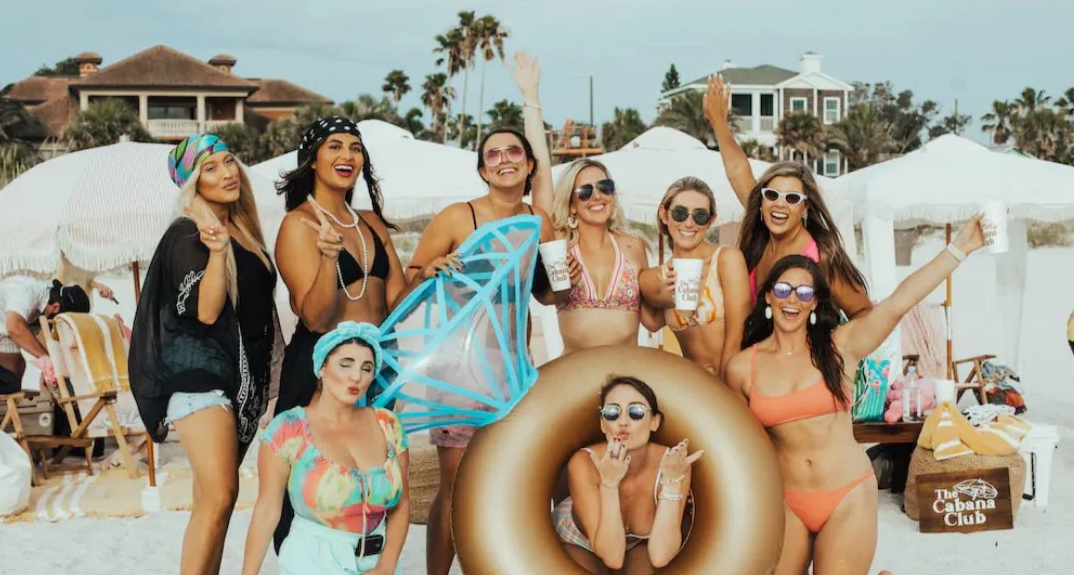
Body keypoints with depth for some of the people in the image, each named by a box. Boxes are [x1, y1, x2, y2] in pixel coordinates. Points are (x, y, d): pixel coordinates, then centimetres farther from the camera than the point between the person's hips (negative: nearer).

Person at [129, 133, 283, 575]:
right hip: (199, 371, -8)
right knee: (219, 496, -18)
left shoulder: (242, 230, 14)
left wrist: (264, 377, 18)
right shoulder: (187, 236, -9)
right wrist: (217, 252, -29)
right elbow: (206, 312, -18)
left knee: (211, 501, 9)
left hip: (243, 374, 8)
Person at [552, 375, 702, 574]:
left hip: (638, 542, 1)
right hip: (578, 541, -1)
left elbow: (660, 557, -31)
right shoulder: (584, 463, -33)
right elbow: (612, 557, -34)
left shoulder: (671, 462, -27)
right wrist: (609, 483, -46)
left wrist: (672, 479, -39)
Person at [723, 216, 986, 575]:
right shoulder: (741, 368, -2)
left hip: (849, 498, -2)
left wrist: (959, 248, -18)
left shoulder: (839, 345, -6)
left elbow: (901, 300, -14)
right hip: (786, 502, 2)